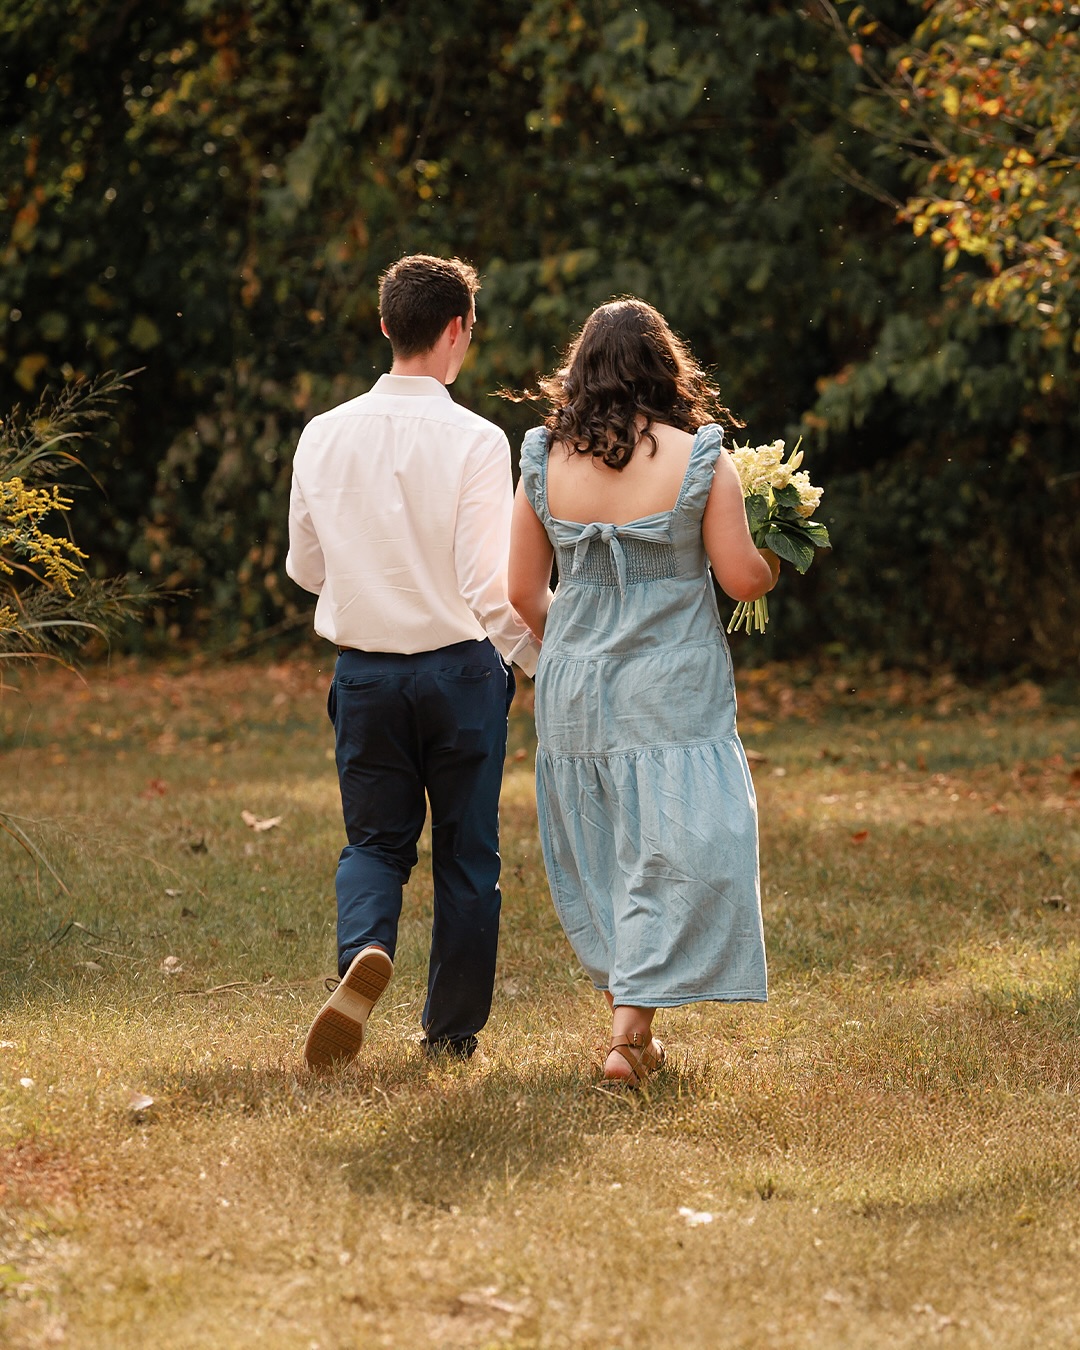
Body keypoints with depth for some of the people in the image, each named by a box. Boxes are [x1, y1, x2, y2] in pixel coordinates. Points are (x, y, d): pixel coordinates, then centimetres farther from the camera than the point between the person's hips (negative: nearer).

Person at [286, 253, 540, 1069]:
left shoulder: (326, 435, -2)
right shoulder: (476, 442, -14)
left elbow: (306, 567, 8)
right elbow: (494, 583, -15)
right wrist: (541, 667, -1)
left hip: (364, 669, 3)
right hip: (461, 667, -3)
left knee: (375, 840, 14)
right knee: (466, 852, 11)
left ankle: (366, 950, -16)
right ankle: (452, 1032, 18)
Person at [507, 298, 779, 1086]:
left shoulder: (545, 464, 0)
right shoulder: (699, 460, -10)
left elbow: (523, 591, 6)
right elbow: (742, 578, -7)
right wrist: (772, 565, 16)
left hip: (574, 689, 4)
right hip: (672, 694, -4)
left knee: (600, 856, 15)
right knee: (676, 857, -1)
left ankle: (632, 1023, 25)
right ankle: (631, 1026, -10)